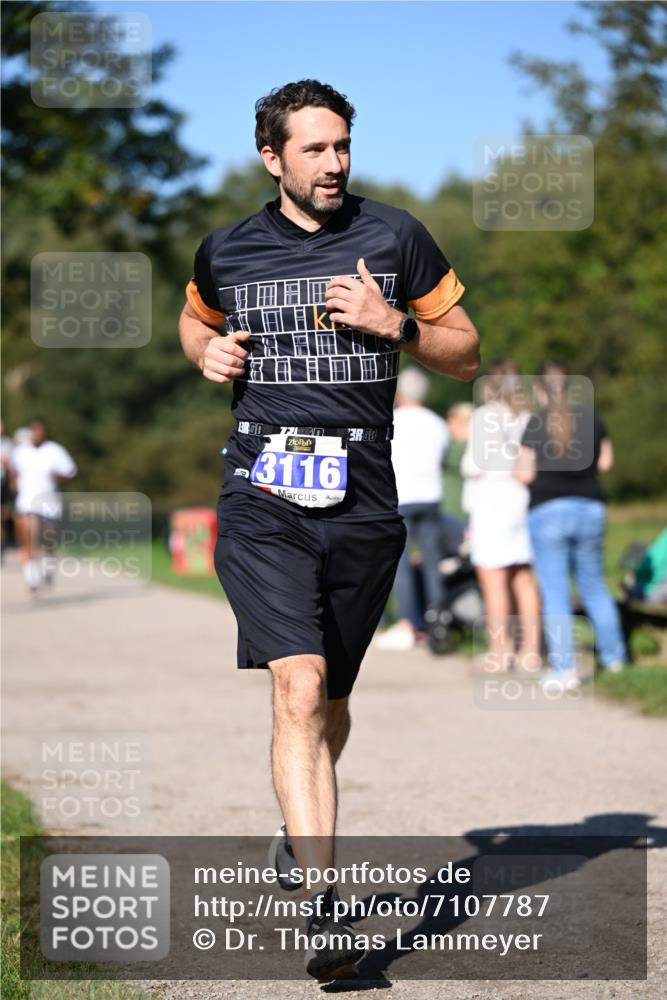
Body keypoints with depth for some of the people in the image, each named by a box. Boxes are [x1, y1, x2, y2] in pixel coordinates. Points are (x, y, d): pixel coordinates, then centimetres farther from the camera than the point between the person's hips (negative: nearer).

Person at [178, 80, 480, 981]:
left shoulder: (394, 239, 5)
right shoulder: (227, 253, 8)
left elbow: (465, 354, 10)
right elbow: (195, 321, 30)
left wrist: (393, 324, -8)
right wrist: (206, 352, 7)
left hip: (363, 503, 1)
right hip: (263, 501, -1)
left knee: (329, 701, 14)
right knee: (300, 688, -19)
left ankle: (301, 825, 46)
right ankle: (323, 906, -23)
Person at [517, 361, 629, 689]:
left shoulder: (536, 423, -9)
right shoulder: (590, 417, 3)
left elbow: (525, 474, -8)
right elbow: (605, 461, 12)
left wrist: (521, 461, 12)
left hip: (547, 511, -4)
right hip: (590, 509, 4)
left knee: (555, 593, -2)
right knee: (594, 585, 19)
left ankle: (565, 669, -6)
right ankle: (613, 656, 27)